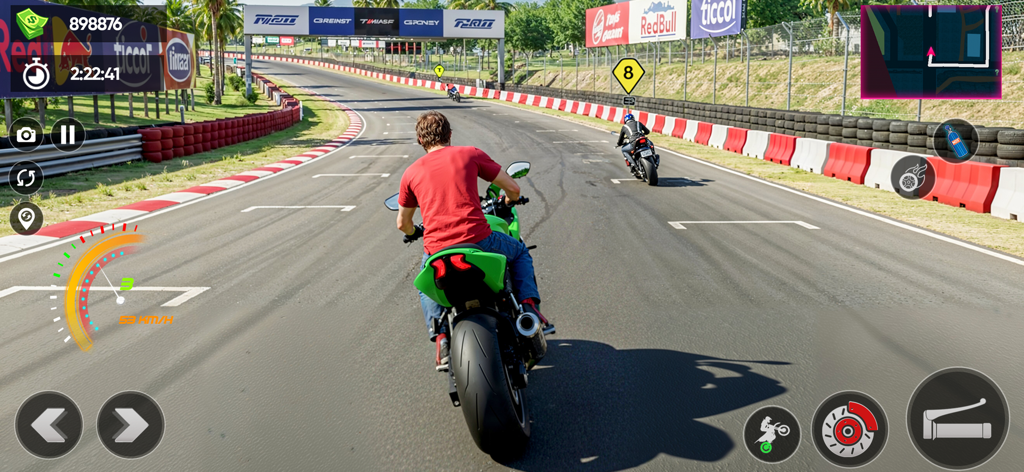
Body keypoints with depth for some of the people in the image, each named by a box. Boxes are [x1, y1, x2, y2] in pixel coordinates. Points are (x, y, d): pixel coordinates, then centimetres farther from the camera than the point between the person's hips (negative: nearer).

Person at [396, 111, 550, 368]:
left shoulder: (411, 173, 14)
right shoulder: (470, 154, 9)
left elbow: (403, 224, 23)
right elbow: (513, 188, 10)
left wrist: (415, 232, 47)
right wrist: (508, 202, 34)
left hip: (436, 252, 2)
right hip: (478, 239, -1)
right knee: (519, 251, 29)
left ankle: (441, 336, 13)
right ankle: (529, 306, 11)